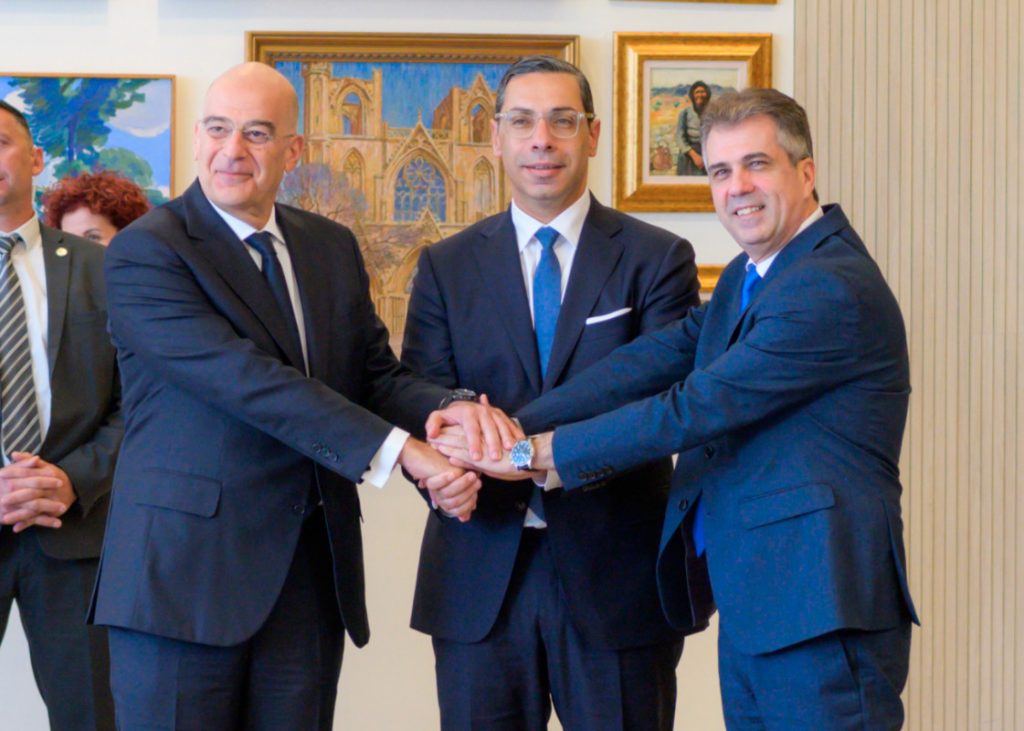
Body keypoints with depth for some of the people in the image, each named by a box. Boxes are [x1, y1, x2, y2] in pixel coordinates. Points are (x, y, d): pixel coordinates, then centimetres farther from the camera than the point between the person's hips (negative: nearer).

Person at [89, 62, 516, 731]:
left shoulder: (333, 247, 13)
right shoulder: (145, 251, -8)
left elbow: (375, 375, 9)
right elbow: (244, 379, -19)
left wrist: (452, 410, -15)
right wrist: (396, 448, -24)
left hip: (315, 574, 5)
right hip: (187, 574, -5)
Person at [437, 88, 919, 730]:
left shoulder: (836, 291, -17)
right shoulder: (745, 279, 16)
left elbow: (694, 408, -19)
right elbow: (653, 362, 5)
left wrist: (537, 452, -13)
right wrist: (513, 423, -9)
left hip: (820, 610, -9)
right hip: (750, 602, 9)